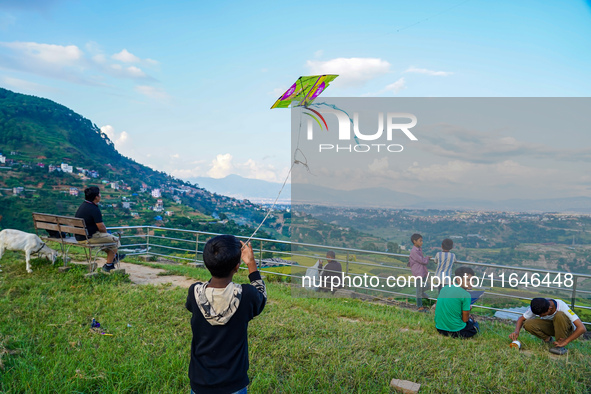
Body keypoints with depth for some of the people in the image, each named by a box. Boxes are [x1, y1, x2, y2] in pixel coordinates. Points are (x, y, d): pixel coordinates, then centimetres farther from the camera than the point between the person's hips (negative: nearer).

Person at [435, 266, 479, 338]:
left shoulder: (444, 288, 1)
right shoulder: (466, 295, -18)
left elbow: (436, 308, 10)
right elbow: (465, 319, -11)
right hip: (455, 329, -6)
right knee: (475, 325, 23)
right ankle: (454, 334, 7)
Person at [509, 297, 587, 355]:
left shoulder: (562, 307, -33)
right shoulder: (537, 307, -21)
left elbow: (582, 329, -35)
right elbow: (521, 318, -8)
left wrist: (565, 342, -34)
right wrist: (516, 331, -27)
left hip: (567, 329, -3)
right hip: (551, 326, 3)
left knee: (559, 315, -37)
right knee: (528, 324, -27)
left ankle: (561, 346, -21)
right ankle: (547, 340, 0)